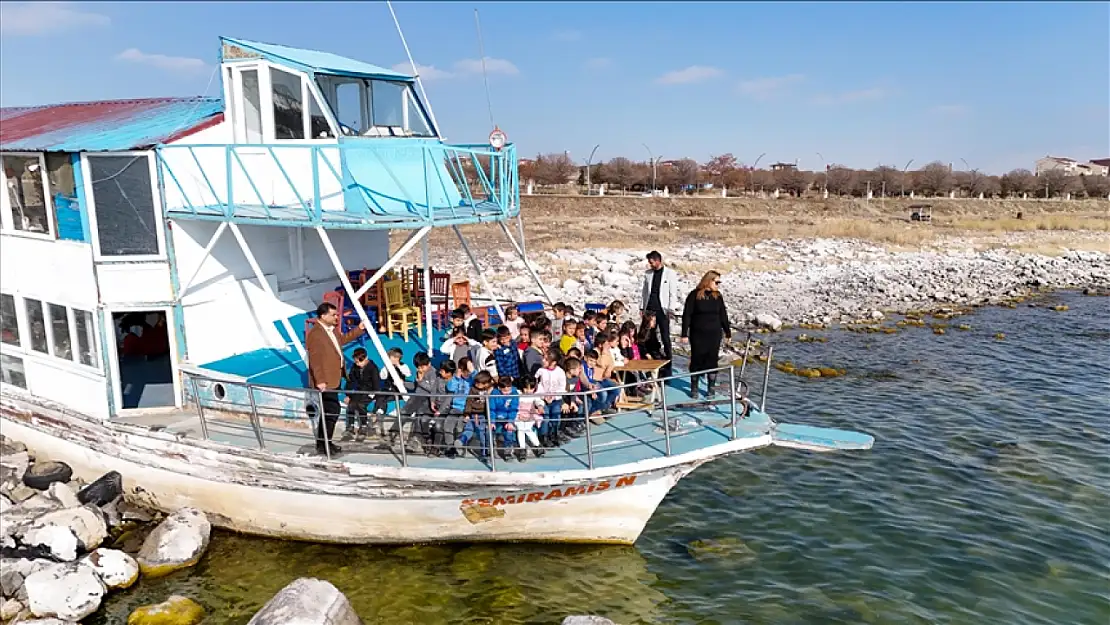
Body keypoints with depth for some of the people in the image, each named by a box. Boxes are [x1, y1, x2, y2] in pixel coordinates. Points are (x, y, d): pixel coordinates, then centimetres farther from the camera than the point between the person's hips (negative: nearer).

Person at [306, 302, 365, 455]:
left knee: (329, 411, 17)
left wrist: (359, 329, 26)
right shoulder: (314, 334, -19)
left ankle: (324, 442, 28)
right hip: (325, 381, -10)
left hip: (335, 378, 10)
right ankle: (323, 445, 5)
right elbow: (315, 360, -24)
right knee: (332, 411, -7)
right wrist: (320, 381, -27)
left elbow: (342, 339, 32)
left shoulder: (332, 329, 11)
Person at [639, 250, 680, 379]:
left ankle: (667, 367, 6)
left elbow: (673, 293, -6)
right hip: (650, 309, 4)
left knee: (665, 339, -1)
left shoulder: (670, 273, -3)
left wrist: (671, 309, -12)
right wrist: (642, 307, 11)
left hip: (662, 310, -4)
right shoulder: (648, 273, 10)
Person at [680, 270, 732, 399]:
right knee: (697, 360, 3)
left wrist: (728, 332, 11)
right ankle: (694, 388, 15)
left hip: (714, 334, 3)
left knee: (712, 360, 5)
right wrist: (684, 334, -9)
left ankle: (710, 388, 16)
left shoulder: (718, 296, 6)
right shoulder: (694, 295, -6)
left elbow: (723, 315, 11)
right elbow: (687, 315, -6)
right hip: (698, 334, -3)